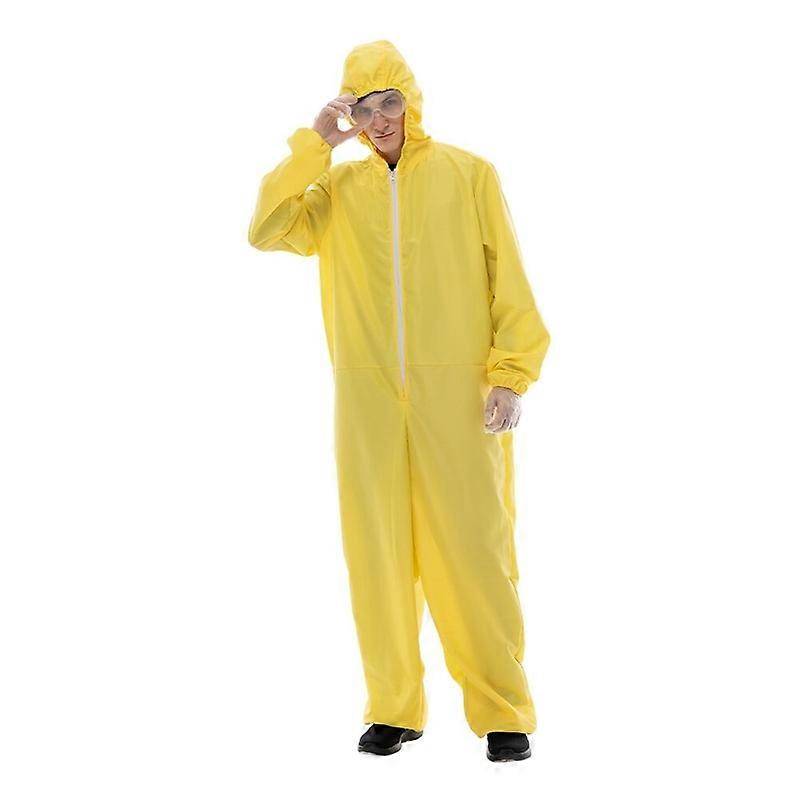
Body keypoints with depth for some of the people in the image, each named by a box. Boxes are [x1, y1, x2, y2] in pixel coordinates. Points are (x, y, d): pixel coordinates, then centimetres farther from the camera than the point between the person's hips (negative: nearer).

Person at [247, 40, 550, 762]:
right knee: (378, 550, 5)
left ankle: (504, 712, 6)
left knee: (473, 546, -4)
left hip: (457, 395, -2)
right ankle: (394, 709, 16)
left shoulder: (469, 174, 7)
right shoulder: (338, 186, 13)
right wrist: (316, 145, -2)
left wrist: (510, 375, -6)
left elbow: (509, 282, 3)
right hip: (368, 397, 3)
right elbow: (267, 230, -2)